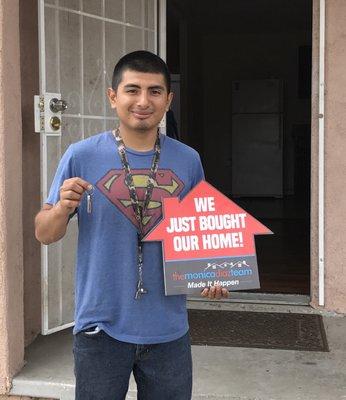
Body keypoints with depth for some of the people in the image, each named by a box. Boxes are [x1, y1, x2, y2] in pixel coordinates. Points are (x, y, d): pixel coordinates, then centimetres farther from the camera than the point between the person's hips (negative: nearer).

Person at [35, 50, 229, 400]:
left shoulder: (188, 161, 1)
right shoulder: (81, 156, -7)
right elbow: (44, 234, -1)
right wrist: (63, 207, -22)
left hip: (169, 329, 2)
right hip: (101, 328, -2)